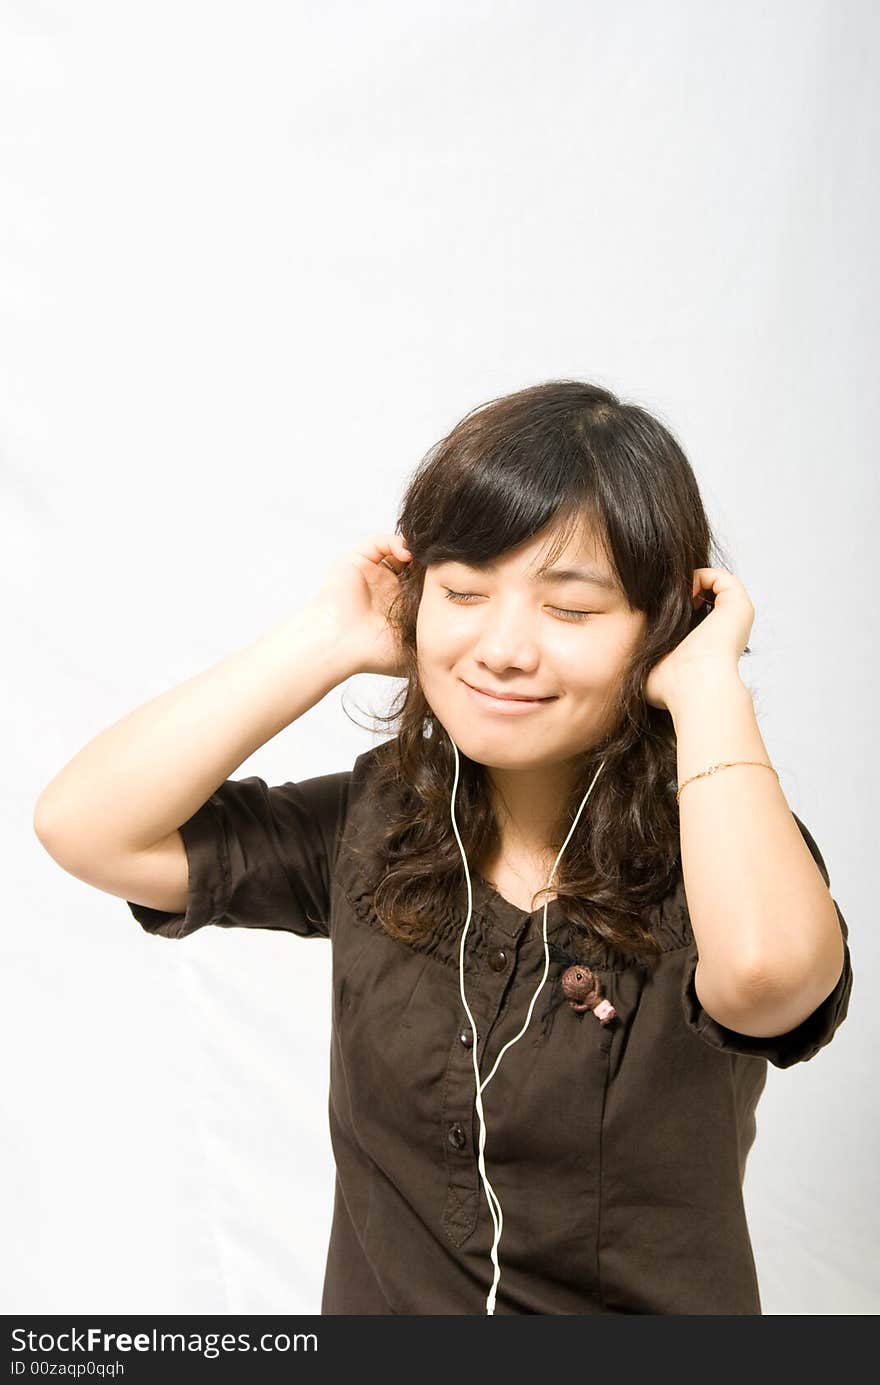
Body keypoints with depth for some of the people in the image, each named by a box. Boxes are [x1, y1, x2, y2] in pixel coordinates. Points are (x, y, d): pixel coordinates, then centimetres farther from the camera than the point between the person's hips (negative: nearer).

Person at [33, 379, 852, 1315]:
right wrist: (332, 642, -13)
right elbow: (86, 828, -13)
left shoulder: (712, 860, -13)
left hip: (647, 1309, -2)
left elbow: (766, 965, -36)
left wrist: (710, 685, -23)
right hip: (375, 1301, 3)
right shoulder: (373, 826, -4)